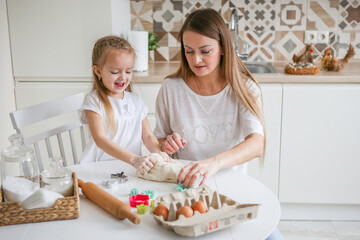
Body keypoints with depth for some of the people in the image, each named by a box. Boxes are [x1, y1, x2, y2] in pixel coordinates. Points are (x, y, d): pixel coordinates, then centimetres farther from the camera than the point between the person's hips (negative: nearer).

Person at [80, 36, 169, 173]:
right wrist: (133, 159, -29)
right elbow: (100, 139, -16)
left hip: (134, 169, 5)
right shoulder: (94, 101, -4)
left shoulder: (135, 100, 13)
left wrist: (157, 152, -12)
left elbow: (148, 136, 12)